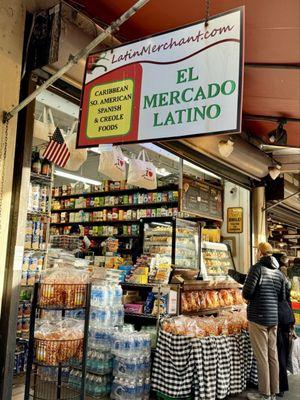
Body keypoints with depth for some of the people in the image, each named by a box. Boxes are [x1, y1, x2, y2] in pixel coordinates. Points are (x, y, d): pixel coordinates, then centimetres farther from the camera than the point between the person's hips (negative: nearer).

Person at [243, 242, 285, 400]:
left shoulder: (257, 268, -11)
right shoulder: (278, 272, 8)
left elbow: (247, 292, -18)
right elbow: (282, 297, 14)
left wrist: (248, 297, 3)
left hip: (258, 317, -6)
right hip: (273, 318, 7)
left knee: (262, 356, 1)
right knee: (273, 355, 13)